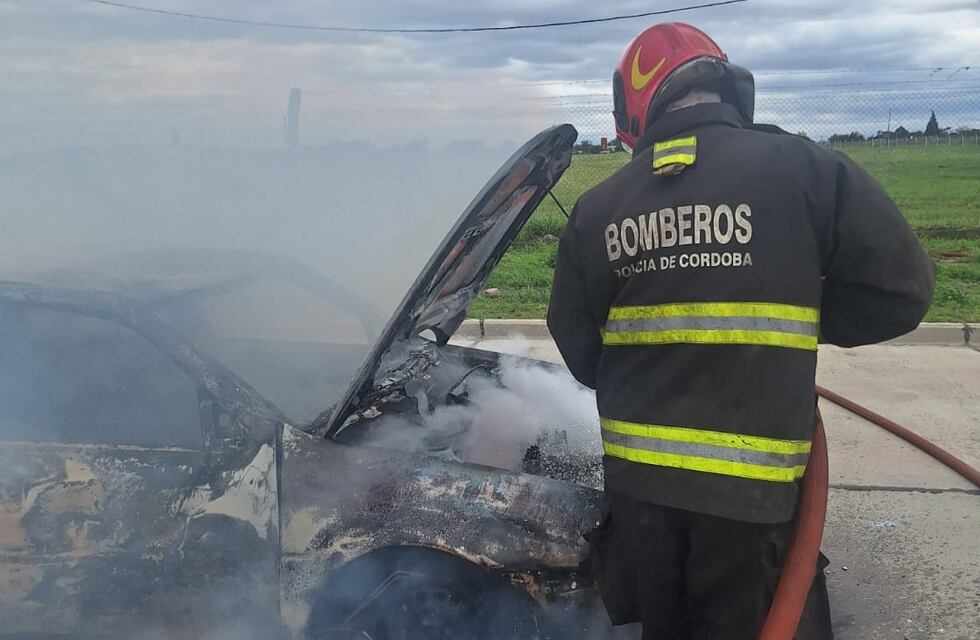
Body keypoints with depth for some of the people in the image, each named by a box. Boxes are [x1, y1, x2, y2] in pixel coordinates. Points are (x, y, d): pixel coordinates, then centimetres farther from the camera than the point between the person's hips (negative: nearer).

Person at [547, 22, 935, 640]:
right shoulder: (804, 168, -8)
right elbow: (900, 289, -5)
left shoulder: (596, 208, 1)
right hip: (753, 486, -3)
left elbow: (578, 349, 8)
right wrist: (799, 322, 9)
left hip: (636, 478, 3)